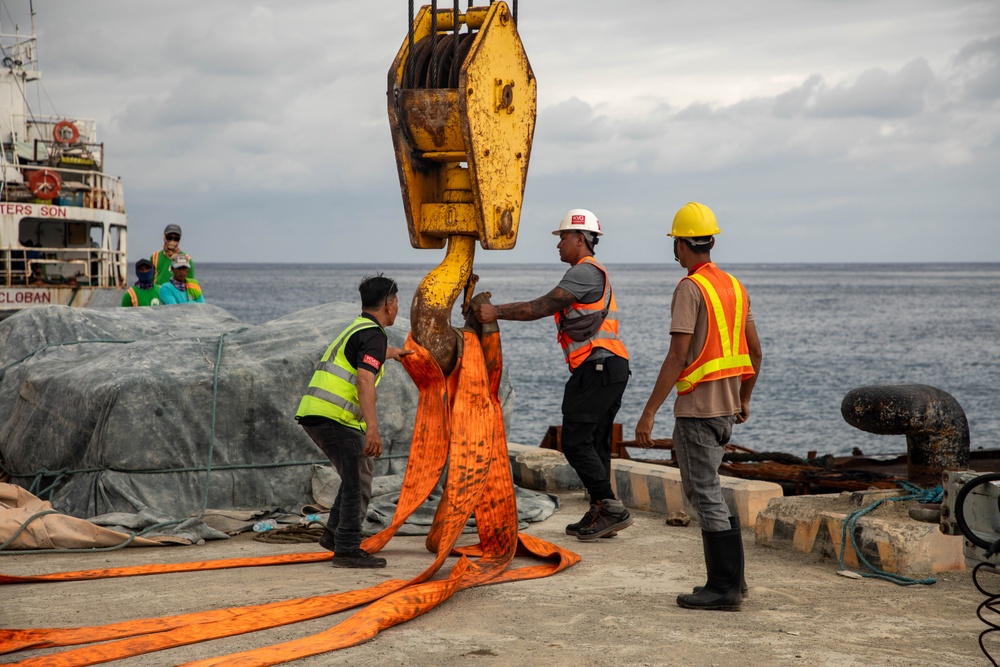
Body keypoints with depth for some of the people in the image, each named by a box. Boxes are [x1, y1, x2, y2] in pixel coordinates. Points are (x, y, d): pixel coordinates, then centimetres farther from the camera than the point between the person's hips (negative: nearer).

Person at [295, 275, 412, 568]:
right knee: (357, 482, -7)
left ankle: (334, 534, 24)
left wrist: (392, 353, 69)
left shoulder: (356, 329, 23)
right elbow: (365, 381, -24)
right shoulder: (374, 336, -8)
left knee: (360, 472, 20)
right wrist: (373, 428, -33)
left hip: (313, 413, 10)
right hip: (335, 417, -10)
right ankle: (347, 549, -9)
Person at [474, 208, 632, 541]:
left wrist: (497, 312, -17)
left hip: (597, 367, -11)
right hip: (610, 368, 11)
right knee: (595, 442, 12)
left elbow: (544, 306, -18)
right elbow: (550, 306, 22)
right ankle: (600, 514, 14)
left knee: (575, 441, -9)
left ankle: (611, 508, -10)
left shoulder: (586, 271, -10)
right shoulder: (592, 272, 25)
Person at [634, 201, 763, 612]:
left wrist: (649, 413, -18)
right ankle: (730, 579, 21)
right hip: (726, 407, 9)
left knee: (706, 495, -3)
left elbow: (678, 356, -20)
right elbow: (755, 352, 16)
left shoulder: (690, 288, -14)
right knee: (702, 490, 18)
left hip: (696, 407, -8)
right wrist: (744, 399, 30)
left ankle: (725, 588, 0)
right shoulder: (734, 286, 11)